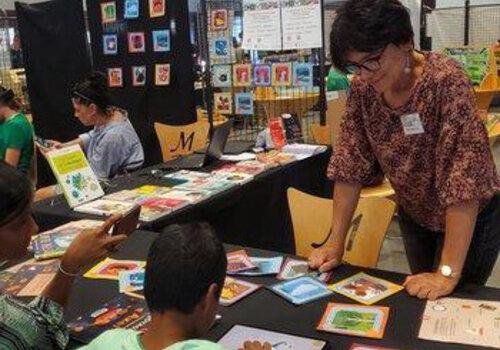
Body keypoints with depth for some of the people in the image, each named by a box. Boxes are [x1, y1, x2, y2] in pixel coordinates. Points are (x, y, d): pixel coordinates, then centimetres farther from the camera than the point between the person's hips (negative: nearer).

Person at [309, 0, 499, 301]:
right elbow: (351, 163, -10)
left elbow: (465, 173, -34)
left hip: (470, 218, -5)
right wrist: (336, 242, -13)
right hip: (414, 215, 5)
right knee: (421, 304, 20)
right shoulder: (363, 88, -13)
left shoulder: (446, 80, -30)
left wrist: (448, 273, -35)